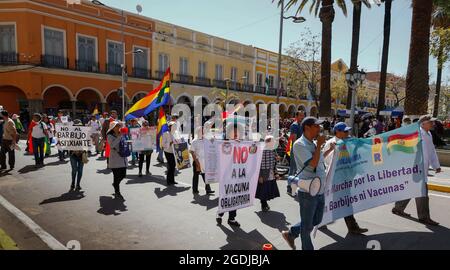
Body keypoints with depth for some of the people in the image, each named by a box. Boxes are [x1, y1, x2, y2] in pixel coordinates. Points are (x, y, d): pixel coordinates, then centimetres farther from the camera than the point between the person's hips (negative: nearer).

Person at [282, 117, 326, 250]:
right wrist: (319, 145, -17)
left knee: (316, 220, 21)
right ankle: (307, 248, 27)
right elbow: (312, 163, -24)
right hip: (308, 191, -9)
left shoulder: (313, 144, 10)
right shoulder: (299, 144, -16)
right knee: (307, 225, 7)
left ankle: (291, 233, 36)